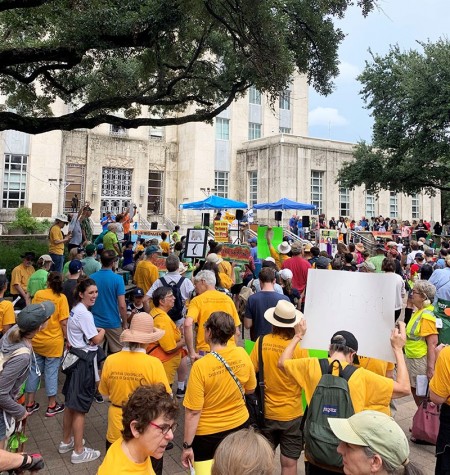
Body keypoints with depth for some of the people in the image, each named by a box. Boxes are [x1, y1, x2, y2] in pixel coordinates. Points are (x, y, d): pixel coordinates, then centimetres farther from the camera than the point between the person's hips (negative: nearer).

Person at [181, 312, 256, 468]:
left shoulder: (200, 366, -25)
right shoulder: (242, 354, -13)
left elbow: (193, 411, -21)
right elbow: (250, 389, 2)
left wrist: (187, 445, -10)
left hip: (208, 433, -4)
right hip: (239, 425, 4)